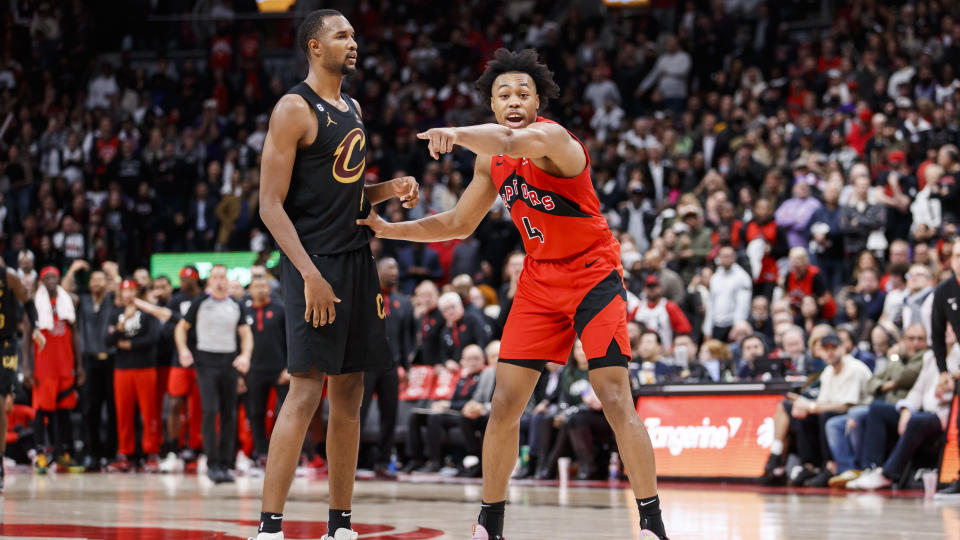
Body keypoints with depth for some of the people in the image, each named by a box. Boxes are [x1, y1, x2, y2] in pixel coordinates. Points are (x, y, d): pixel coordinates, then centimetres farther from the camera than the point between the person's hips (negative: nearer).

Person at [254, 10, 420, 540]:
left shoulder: (351, 109, 17)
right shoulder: (295, 108, -10)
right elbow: (271, 205, -15)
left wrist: (388, 190, 7)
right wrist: (310, 275, -23)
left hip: (356, 258, 9)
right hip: (314, 263, -9)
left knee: (349, 394, 9)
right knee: (306, 391, -13)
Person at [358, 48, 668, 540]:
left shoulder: (553, 137, -20)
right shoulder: (491, 161, 3)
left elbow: (511, 142, -45)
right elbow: (459, 224, 15)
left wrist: (455, 134, -57)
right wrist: (386, 229, 8)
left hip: (594, 275, -6)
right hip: (539, 281, 6)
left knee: (616, 400, -14)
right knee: (505, 402, 1)